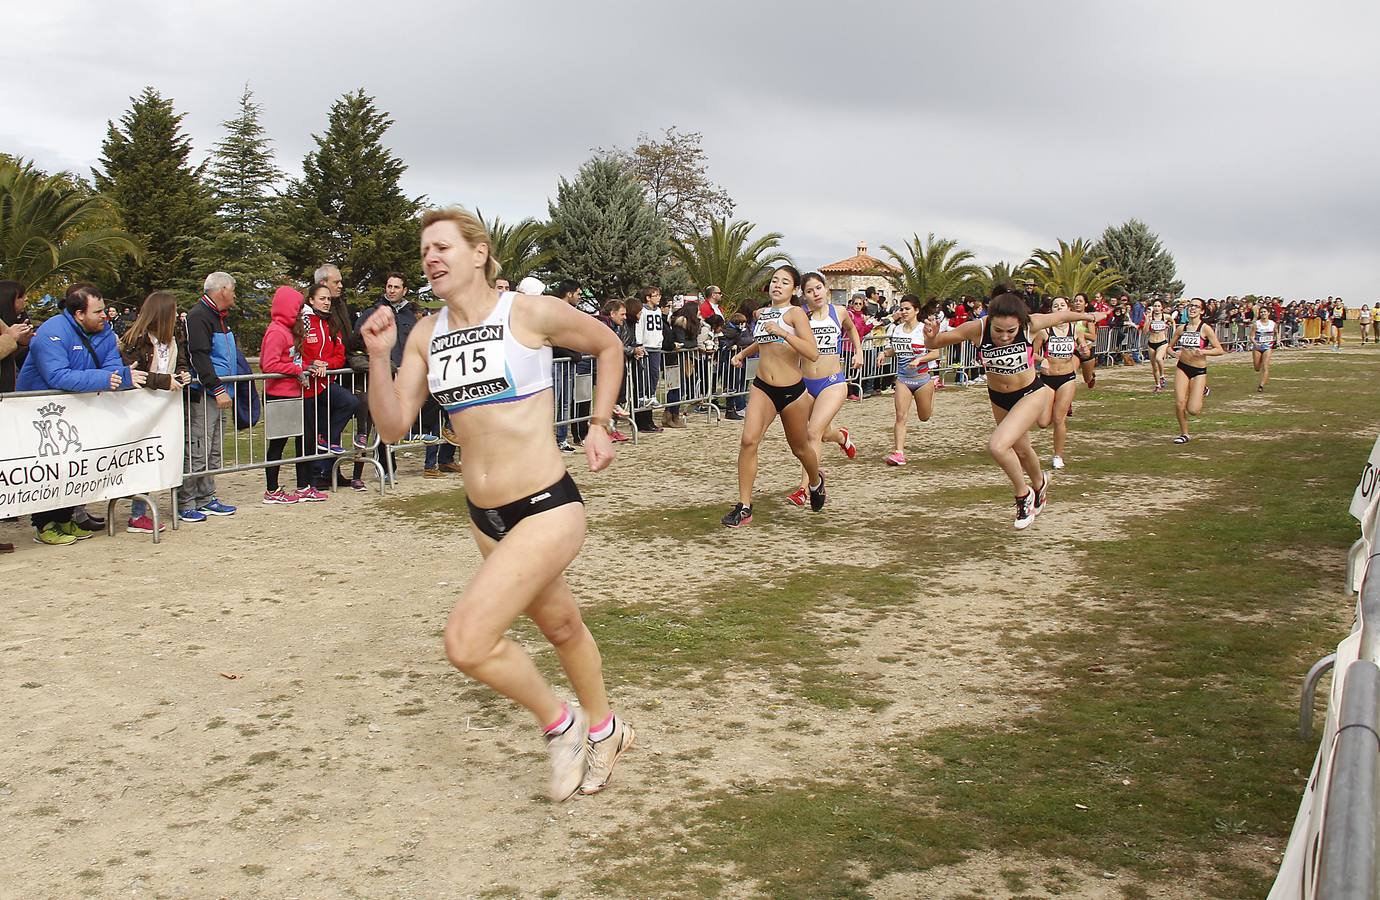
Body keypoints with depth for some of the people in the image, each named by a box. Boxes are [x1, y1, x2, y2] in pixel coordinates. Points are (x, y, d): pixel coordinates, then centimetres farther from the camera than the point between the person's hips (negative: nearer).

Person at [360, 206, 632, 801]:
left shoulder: (530, 314, -10)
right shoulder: (426, 334, 4)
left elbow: (608, 346, 6)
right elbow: (393, 426, 1)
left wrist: (599, 426, 2)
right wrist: (377, 357, -12)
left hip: (547, 508, -6)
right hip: (485, 516, 6)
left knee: (467, 641, -19)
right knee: (559, 625, 25)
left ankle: (560, 723, 8)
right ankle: (604, 730, 48)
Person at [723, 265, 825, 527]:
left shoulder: (795, 313, -8)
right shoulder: (761, 313, 10)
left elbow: (813, 354, -22)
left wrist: (782, 332, -28)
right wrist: (743, 353, 22)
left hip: (792, 391, -3)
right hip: (762, 388, 4)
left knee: (800, 447, 15)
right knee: (749, 440, -18)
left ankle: (816, 481, 49)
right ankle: (744, 506, -12)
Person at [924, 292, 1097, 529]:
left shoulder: (1030, 324, -28)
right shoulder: (977, 329, -27)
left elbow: (1061, 316, -7)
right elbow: (934, 344, -19)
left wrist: (1086, 316, 11)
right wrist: (930, 337, -42)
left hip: (1030, 394, -3)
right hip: (998, 398, 4)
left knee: (997, 446, -24)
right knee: (1021, 450, 26)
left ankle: (1024, 495, 4)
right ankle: (1039, 484, 59)